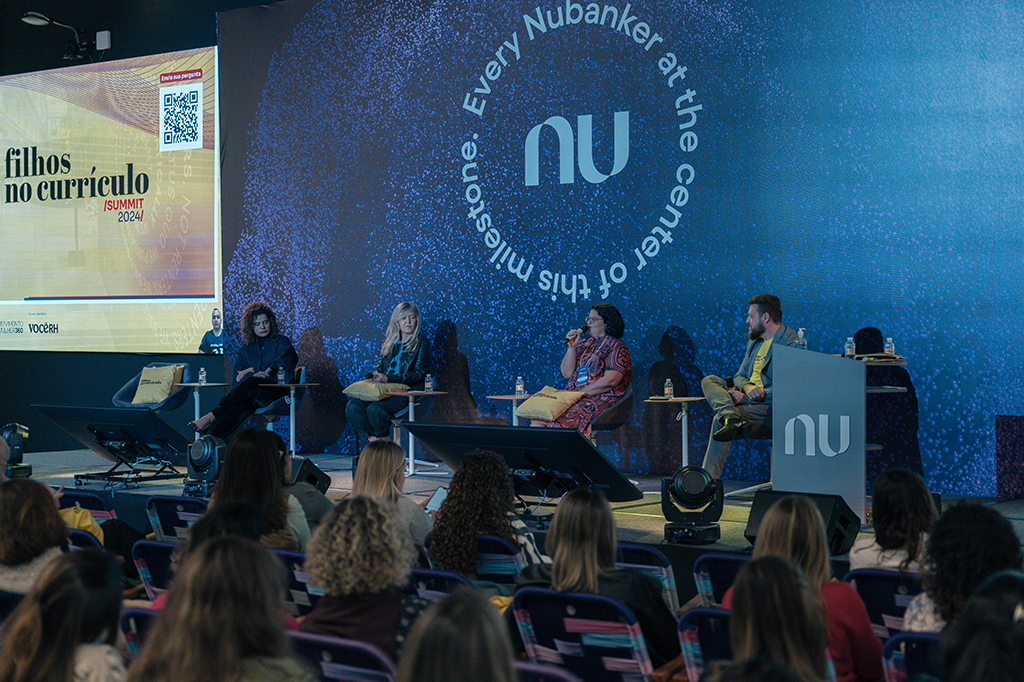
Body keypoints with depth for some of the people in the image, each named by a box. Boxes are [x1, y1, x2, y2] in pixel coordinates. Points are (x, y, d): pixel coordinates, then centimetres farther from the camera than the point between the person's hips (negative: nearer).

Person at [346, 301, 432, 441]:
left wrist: (387, 379, -17)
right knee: (352, 406, -20)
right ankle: (373, 440, -11)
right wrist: (375, 376, -6)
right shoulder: (388, 342, 18)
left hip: (406, 393, -6)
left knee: (374, 409, -31)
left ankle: (383, 441, -7)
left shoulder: (422, 343, 2)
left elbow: (419, 374, -8)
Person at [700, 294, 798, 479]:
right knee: (709, 380, -10)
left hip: (771, 409, -9)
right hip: (747, 400, 9)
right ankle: (732, 418, -39)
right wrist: (747, 386, -7)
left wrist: (744, 398, -16)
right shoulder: (754, 341, 23)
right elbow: (739, 375, 20)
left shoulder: (790, 343, -8)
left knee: (720, 420, -28)